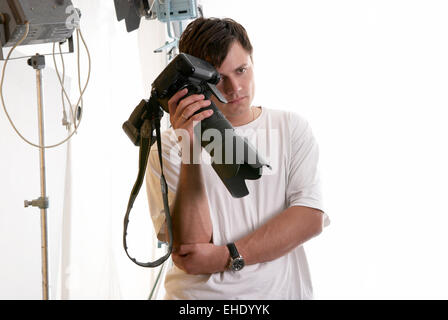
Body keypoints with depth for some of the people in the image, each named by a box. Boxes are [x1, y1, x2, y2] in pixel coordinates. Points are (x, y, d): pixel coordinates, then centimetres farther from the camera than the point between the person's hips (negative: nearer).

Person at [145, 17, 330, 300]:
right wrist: (190, 151, -14)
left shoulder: (290, 128, 8)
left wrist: (227, 256, -9)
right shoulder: (168, 149, 2)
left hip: (280, 290, 2)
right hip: (199, 295, -2)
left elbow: (310, 218, -1)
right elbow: (190, 246, -7)